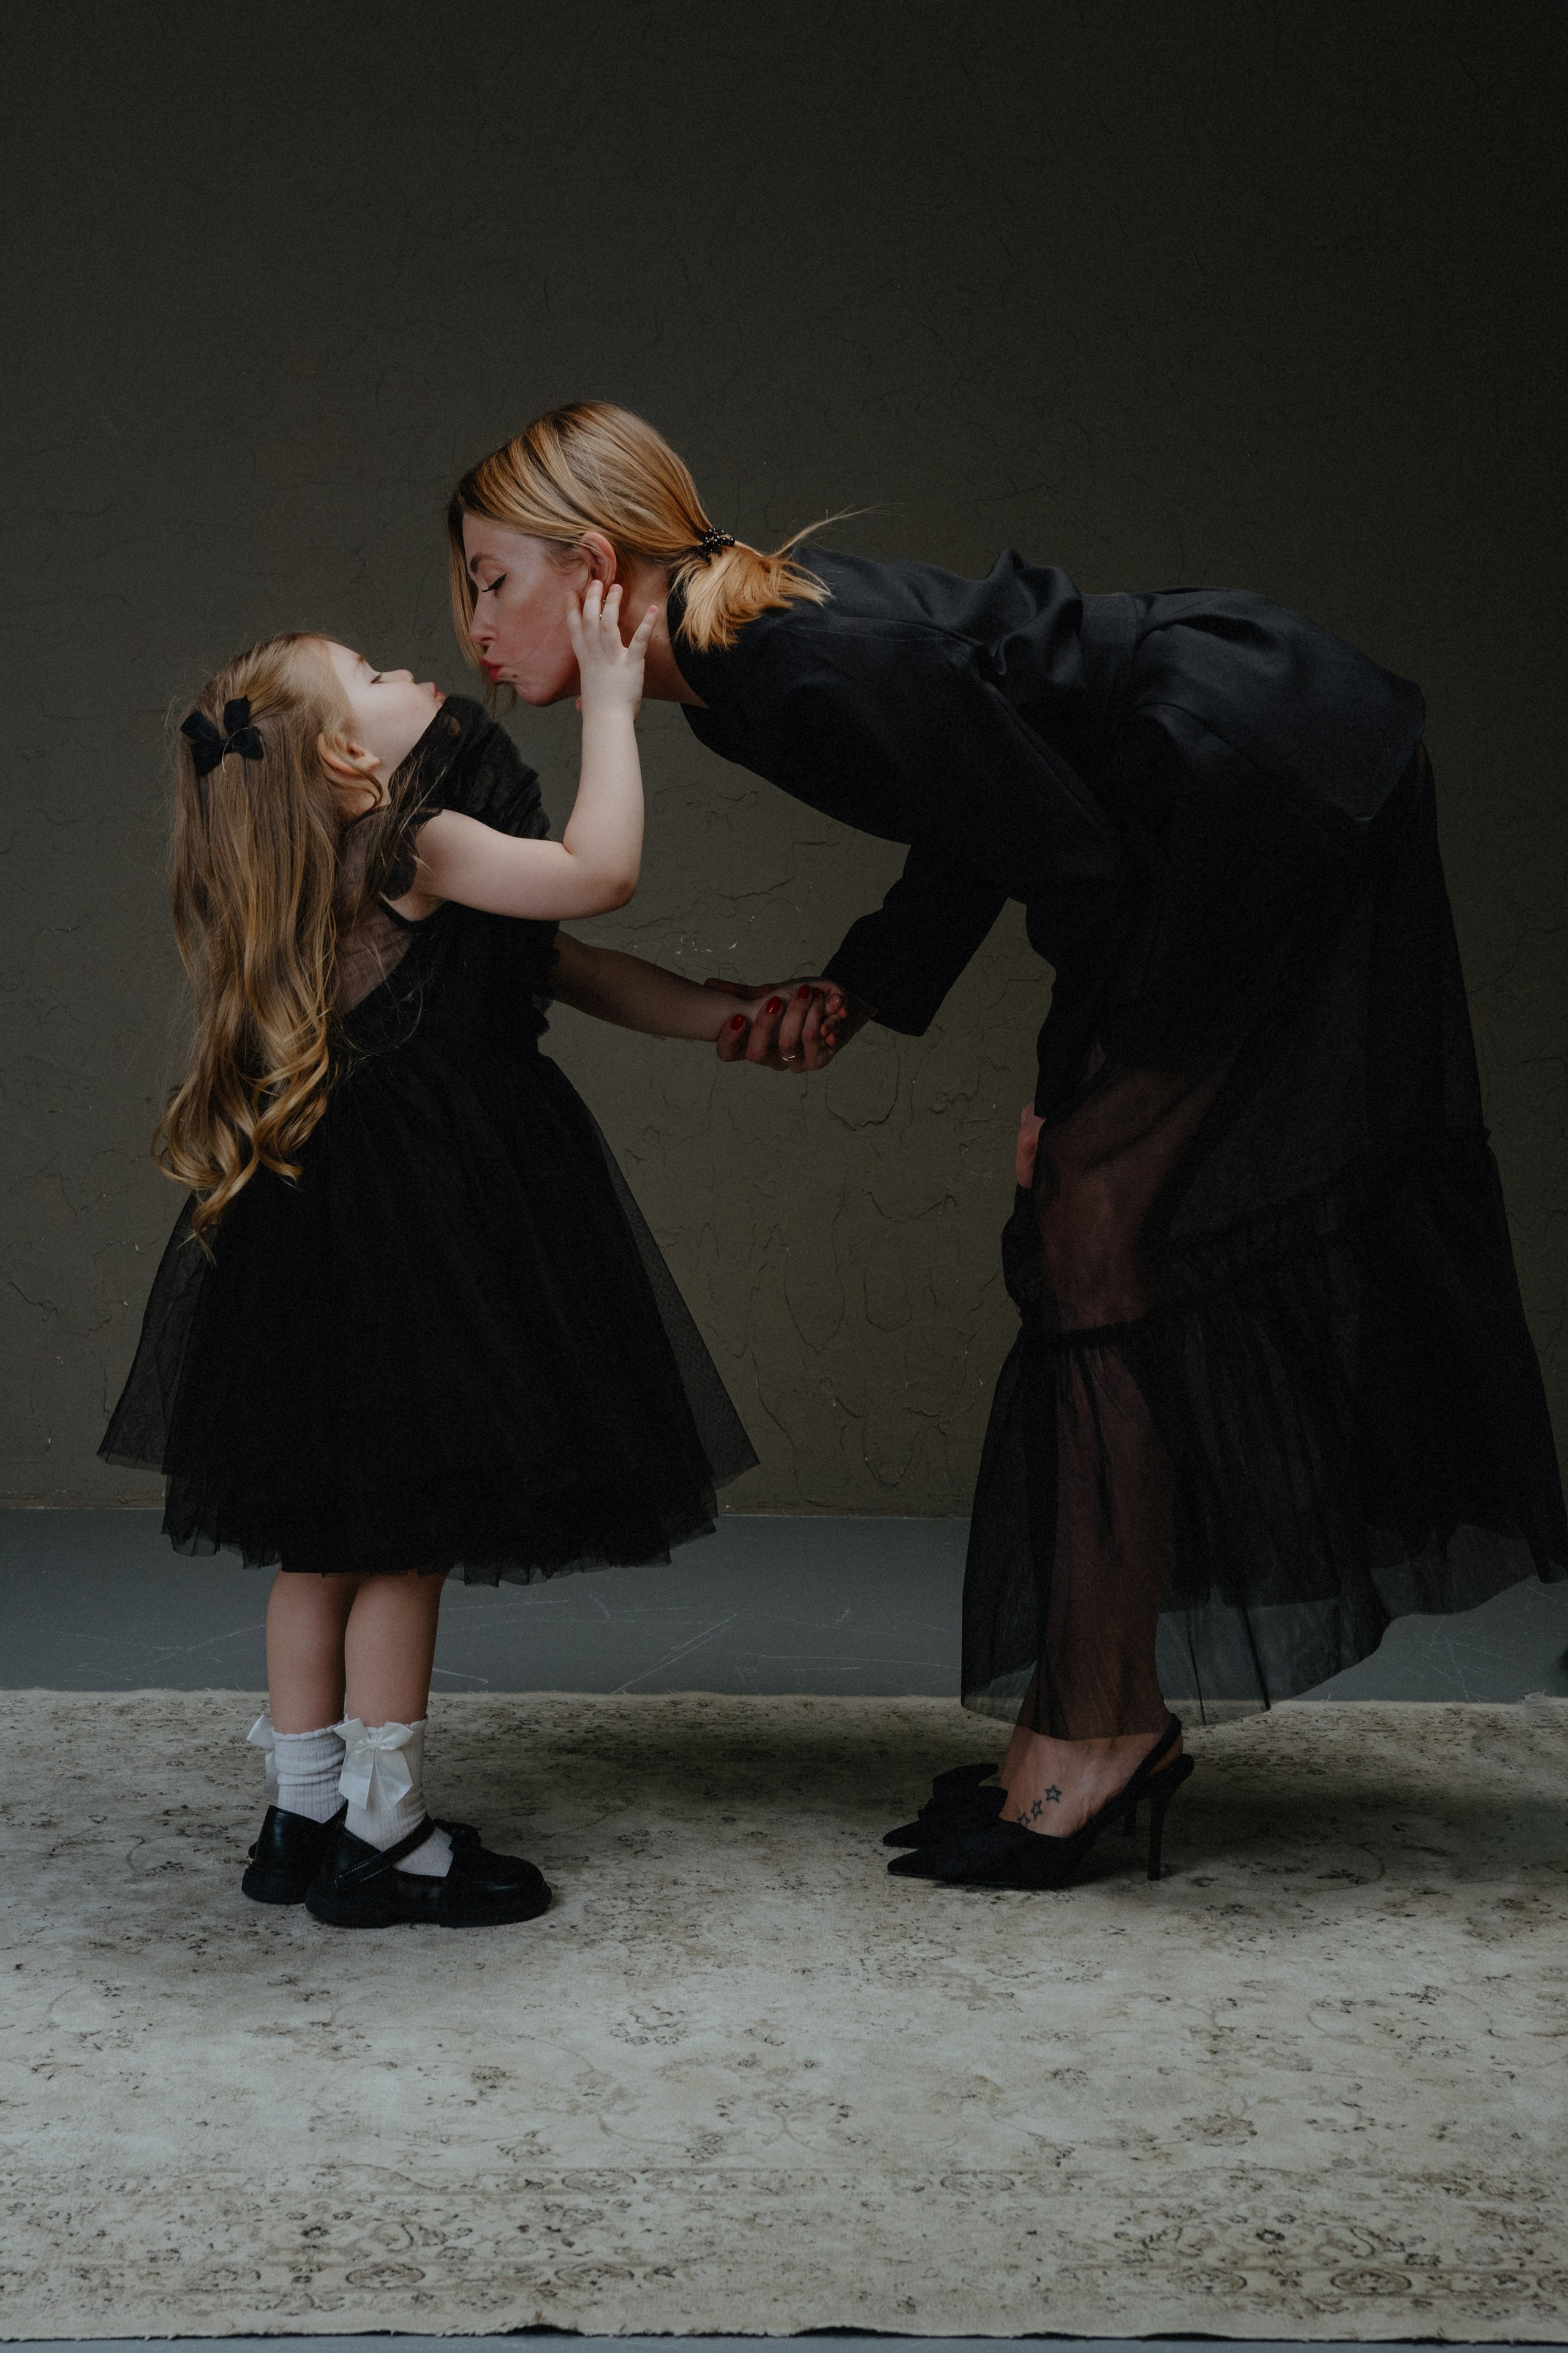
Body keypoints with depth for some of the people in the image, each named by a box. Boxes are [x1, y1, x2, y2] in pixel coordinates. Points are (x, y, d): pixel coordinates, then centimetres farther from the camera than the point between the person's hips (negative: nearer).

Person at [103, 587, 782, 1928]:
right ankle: (381, 1839, 8)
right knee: (410, 1534, -1)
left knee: (334, 1539, 15)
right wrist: (609, 700, -15)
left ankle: (304, 1816, 24)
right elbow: (600, 872, -27)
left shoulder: (387, 872, 16)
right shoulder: (416, 847, -14)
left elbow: (564, 966, 15)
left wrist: (727, 1017, 11)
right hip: (416, 1249, -10)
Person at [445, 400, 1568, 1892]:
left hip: (1276, 799, -10)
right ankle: (1112, 1716, 19)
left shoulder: (820, 664, -25)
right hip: (1240, 812, 10)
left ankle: (1099, 1727, 0)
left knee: (1099, 1231, -9)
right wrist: (856, 989, -1)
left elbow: (1076, 863, -20)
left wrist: (1069, 1093, -6)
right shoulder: (732, 667, 3)